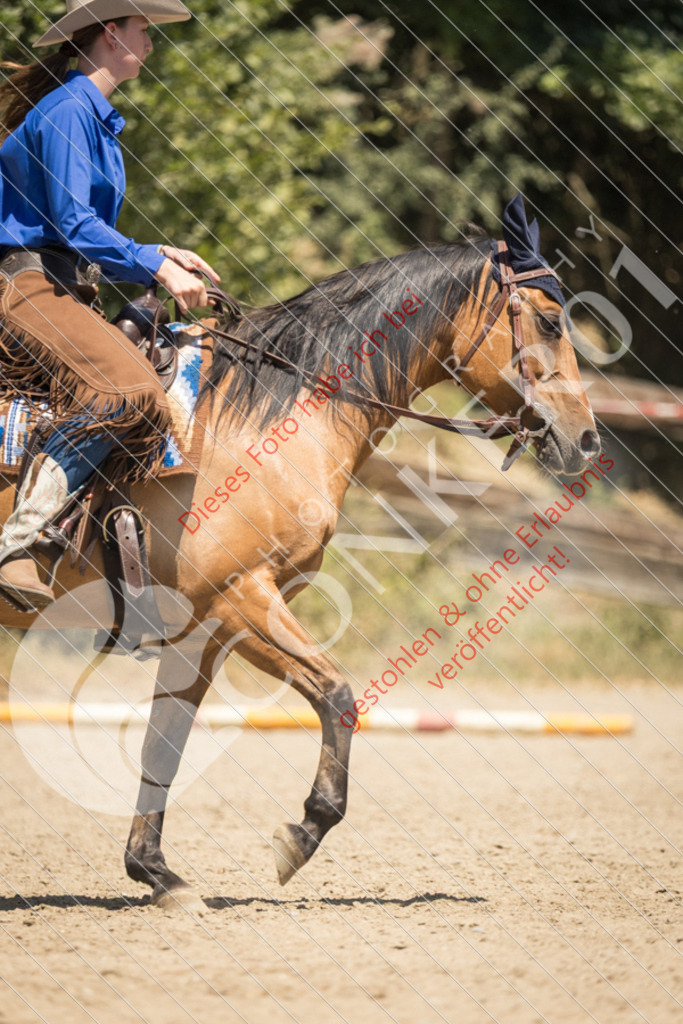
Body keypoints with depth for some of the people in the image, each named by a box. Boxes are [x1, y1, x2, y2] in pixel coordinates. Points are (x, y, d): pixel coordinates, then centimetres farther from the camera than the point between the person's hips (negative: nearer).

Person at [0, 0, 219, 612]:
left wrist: (160, 255, 15)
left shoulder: (93, 116, 22)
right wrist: (158, 268, -17)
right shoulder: (66, 113, -10)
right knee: (127, 388, -31)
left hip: (66, 288, 11)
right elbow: (72, 224, -18)